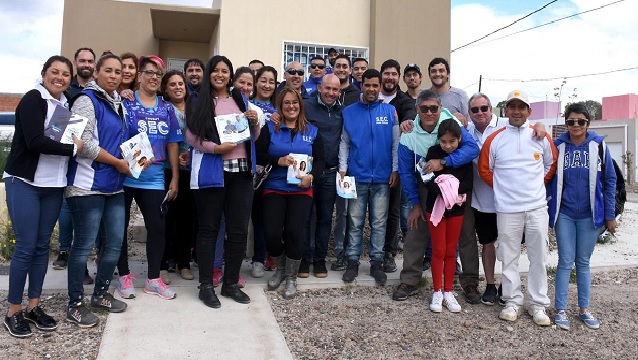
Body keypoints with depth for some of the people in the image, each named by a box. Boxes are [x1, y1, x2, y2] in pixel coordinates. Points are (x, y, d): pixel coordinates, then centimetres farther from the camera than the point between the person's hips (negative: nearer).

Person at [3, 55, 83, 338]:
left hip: (53, 186, 6)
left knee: (42, 246, 10)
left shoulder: (66, 105, 12)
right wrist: (72, 149, -12)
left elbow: (75, 138, 15)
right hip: (24, 184, -6)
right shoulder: (33, 100, -8)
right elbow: (35, 142, -19)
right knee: (25, 247, -3)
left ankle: (34, 306, 20)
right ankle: (14, 311, 11)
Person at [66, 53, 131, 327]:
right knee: (84, 245, -1)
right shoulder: (87, 100, -8)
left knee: (114, 242, 11)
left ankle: (100, 294, 28)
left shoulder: (118, 104, 16)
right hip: (88, 185, -8)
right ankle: (74, 305, 13)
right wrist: (118, 162, -11)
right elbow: (84, 143, -18)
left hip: (114, 185, 8)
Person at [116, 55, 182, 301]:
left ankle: (153, 279, 18)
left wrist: (175, 179, 7)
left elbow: (172, 144, 9)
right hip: (125, 176, -3)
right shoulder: (125, 102, -2)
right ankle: (124, 276, 23)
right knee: (120, 226, 7)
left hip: (154, 180, 3)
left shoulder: (167, 109, 9)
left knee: (157, 226, 5)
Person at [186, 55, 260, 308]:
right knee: (208, 229, 3)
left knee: (238, 229, 6)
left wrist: (255, 122, -3)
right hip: (210, 171, -4)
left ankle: (231, 283, 20)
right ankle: (206, 285, 14)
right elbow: (191, 136, -5)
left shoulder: (241, 99, 15)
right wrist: (215, 147, -19)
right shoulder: (200, 101, 3)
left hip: (241, 171, 4)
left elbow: (253, 137, 17)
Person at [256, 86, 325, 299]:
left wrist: (311, 176, -13)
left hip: (301, 190, 1)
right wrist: (279, 161, -18)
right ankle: (280, 269, 23)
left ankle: (291, 277, 13)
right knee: (272, 233, -9)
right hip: (274, 189, 0)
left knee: (294, 232, -10)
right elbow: (259, 155, -3)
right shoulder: (270, 128, 4)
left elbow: (320, 160, 5)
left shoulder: (312, 131, 9)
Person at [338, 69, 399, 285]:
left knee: (379, 223, 7)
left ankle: (377, 263, 17)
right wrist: (342, 169, -4)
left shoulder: (390, 111, 4)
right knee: (355, 222, 6)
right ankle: (352, 262, 16)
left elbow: (396, 143, 5)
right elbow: (344, 143, 5)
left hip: (382, 177, 0)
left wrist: (395, 169, -2)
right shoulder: (349, 112, 5)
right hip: (357, 176, 0)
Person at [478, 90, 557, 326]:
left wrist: (537, 185, 9)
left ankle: (538, 305, 18)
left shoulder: (541, 137, 5)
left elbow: (552, 165, 16)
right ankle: (513, 302, 19)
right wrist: (503, 189, 3)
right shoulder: (495, 139, 1)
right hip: (507, 209, -1)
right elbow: (484, 170, 7)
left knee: (538, 258, 6)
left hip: (537, 207, 1)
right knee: (509, 258, 5)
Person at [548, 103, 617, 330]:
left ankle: (584, 309, 23)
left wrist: (610, 215, 1)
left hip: (590, 215, 1)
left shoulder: (599, 146, 0)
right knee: (565, 262, 3)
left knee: (583, 262, 12)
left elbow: (609, 181, 3)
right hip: (564, 214, -1)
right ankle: (560, 310, 11)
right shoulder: (558, 146, -1)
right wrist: (546, 212, -1)